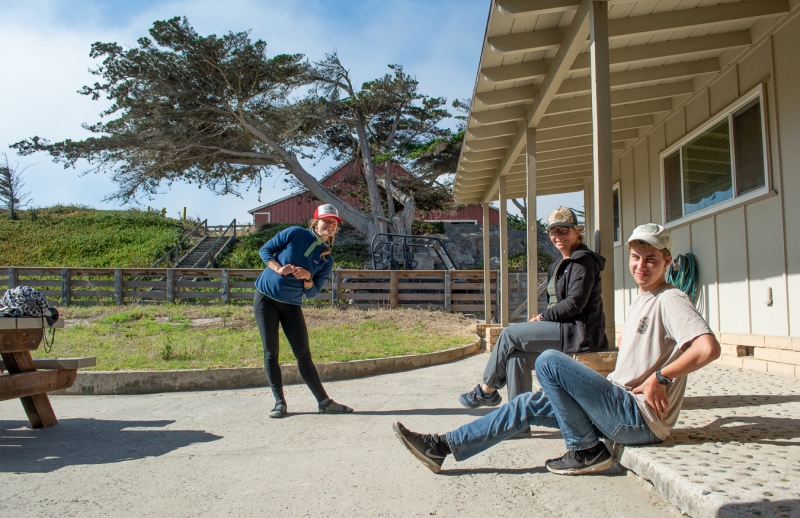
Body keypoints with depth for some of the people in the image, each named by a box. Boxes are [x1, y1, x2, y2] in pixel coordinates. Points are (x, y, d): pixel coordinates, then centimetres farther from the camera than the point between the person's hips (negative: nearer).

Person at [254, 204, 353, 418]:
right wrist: (277, 268, -18)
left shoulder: (327, 259, 3)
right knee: (271, 353, 0)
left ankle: (324, 402, 7)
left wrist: (307, 278, -17)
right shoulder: (295, 233, -5)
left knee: (304, 355, 2)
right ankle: (279, 402, 9)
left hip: (292, 306, 2)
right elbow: (265, 250, -1)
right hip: (266, 298, -2)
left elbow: (311, 292, 4)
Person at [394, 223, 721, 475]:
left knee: (549, 362, -20)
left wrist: (659, 377, -19)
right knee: (530, 405, 4)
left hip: (641, 417, -9)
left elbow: (710, 348, -28)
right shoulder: (641, 299, 17)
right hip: (622, 405, 10)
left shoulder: (670, 300, -12)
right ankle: (442, 447, 3)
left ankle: (586, 450, -7)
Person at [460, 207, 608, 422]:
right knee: (518, 354, -11)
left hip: (579, 332, -9)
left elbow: (575, 303, -18)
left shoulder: (583, 261, -8)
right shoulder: (560, 265, 20)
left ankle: (486, 389, 2)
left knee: (510, 334, -13)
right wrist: (542, 319, -1)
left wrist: (543, 317, -10)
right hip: (565, 329, 9)